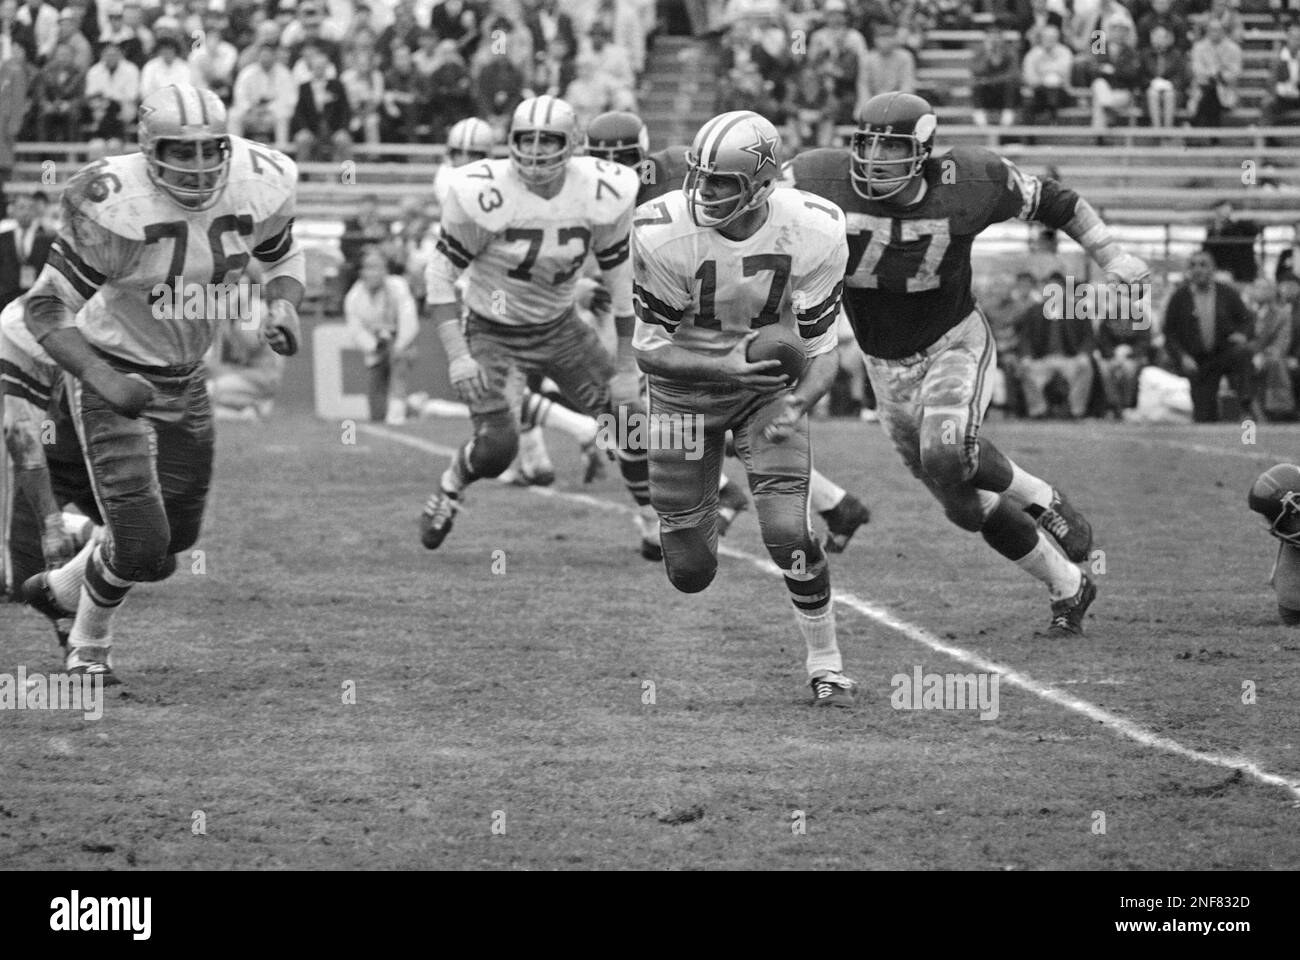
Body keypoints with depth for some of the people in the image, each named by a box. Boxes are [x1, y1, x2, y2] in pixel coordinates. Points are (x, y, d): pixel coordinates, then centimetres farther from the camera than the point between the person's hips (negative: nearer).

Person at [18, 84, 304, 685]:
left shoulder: (259, 189, -12)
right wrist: (103, 380, -35)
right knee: (142, 549, -11)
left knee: (173, 540, 16)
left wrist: (281, 306, -12)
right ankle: (88, 648, 20)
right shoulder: (115, 209, -28)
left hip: (185, 382, 6)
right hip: (113, 375, -6)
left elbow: (283, 258, 10)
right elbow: (46, 309, -22)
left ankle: (62, 589, 44)